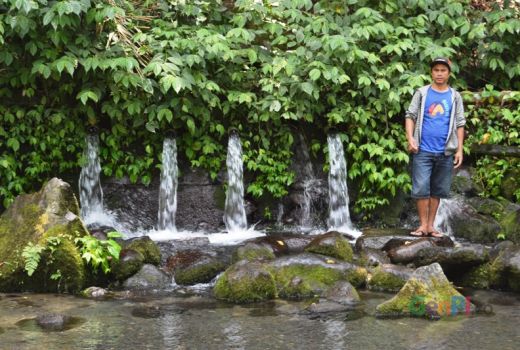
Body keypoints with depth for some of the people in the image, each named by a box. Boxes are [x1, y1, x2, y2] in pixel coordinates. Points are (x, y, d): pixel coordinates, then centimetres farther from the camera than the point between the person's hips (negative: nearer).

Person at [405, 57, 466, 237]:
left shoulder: (455, 96, 8)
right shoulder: (422, 93, 4)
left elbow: (460, 124, 8)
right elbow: (410, 115, 2)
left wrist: (460, 149, 2)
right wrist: (410, 138, -11)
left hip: (445, 152, 2)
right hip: (423, 150, -2)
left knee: (437, 190, 7)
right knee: (421, 189, -4)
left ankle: (431, 225, 14)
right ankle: (423, 225, 4)